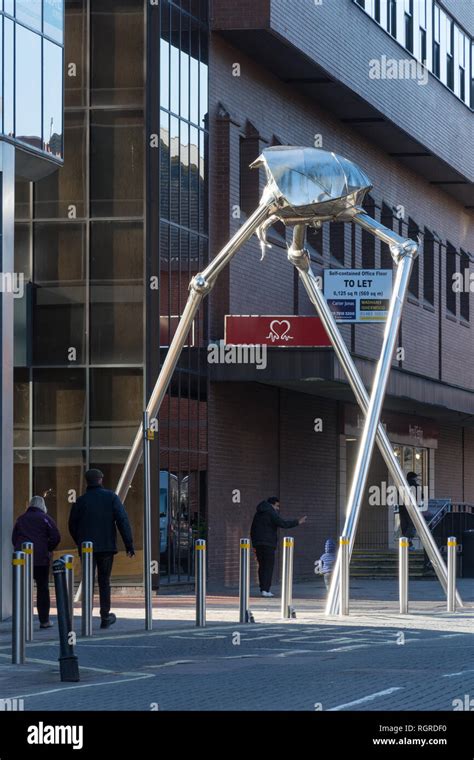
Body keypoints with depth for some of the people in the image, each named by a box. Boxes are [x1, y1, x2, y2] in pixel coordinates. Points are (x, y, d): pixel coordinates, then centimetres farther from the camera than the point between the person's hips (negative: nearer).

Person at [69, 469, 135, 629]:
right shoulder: (111, 497, -1)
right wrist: (129, 544, -8)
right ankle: (105, 617, 14)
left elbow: (72, 526, 8)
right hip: (106, 546, 0)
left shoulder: (81, 501, 2)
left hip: (86, 548, 0)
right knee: (104, 581, 11)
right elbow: (122, 521, -8)